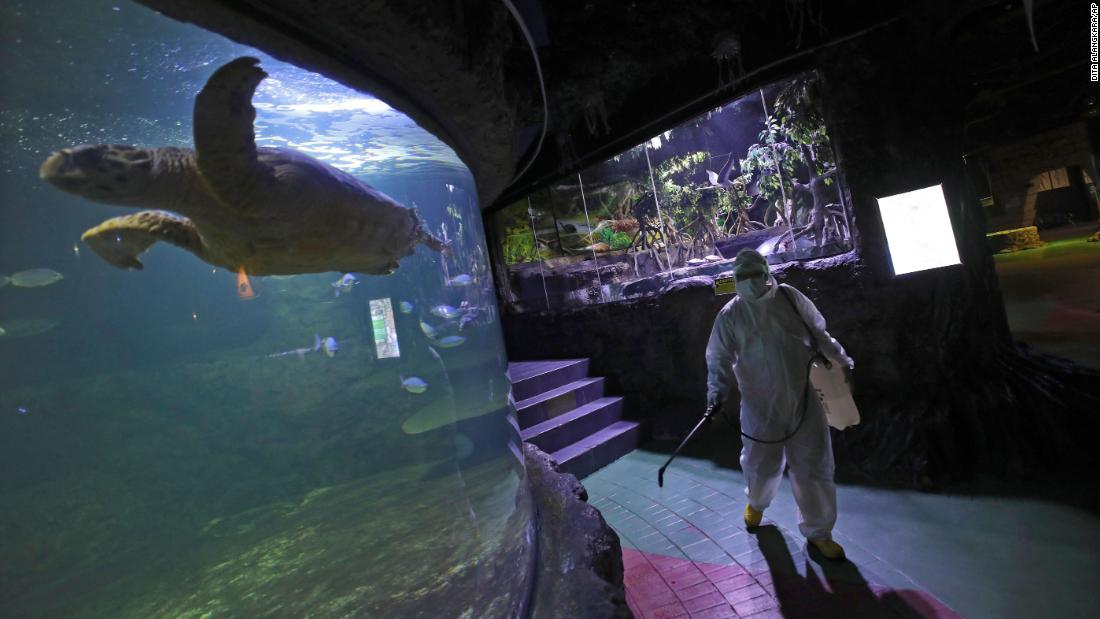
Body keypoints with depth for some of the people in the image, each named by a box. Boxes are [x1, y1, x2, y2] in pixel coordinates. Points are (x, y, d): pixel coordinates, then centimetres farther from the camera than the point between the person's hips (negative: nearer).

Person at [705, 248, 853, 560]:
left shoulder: (789, 296, -1)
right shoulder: (731, 315, -6)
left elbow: (819, 334, 13)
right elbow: (719, 359, -6)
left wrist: (843, 361, 16)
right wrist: (716, 391, -20)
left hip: (805, 400, 2)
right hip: (761, 405, -1)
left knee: (814, 465, 8)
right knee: (761, 464, 11)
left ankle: (818, 531, 27)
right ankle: (756, 502, 46)